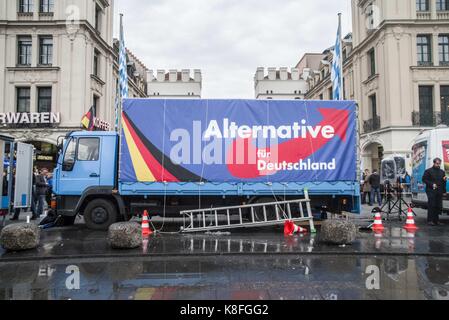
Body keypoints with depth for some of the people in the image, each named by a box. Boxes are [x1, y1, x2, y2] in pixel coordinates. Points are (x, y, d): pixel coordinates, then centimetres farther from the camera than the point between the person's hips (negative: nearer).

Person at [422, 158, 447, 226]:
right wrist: (432, 184, -13)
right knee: (431, 206, -8)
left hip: (439, 192, 5)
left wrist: (445, 180, 2)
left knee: (438, 206, 4)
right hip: (431, 191, -5)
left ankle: (436, 220, 12)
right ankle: (430, 220, -6)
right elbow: (424, 179, -3)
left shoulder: (442, 172, 20)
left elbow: (443, 182, 26)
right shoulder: (428, 171, 2)